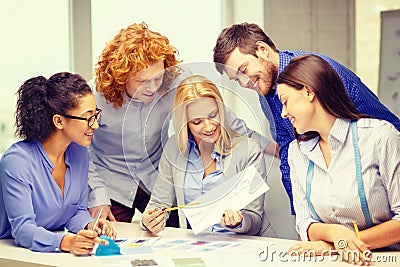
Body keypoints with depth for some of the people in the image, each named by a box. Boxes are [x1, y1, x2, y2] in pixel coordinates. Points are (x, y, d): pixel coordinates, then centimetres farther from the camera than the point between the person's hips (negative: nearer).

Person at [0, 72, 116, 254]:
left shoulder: (79, 153, 3)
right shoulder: (16, 161, -18)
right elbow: (22, 229, -23)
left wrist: (90, 226, -12)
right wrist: (67, 242, -39)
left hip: (57, 252, 5)